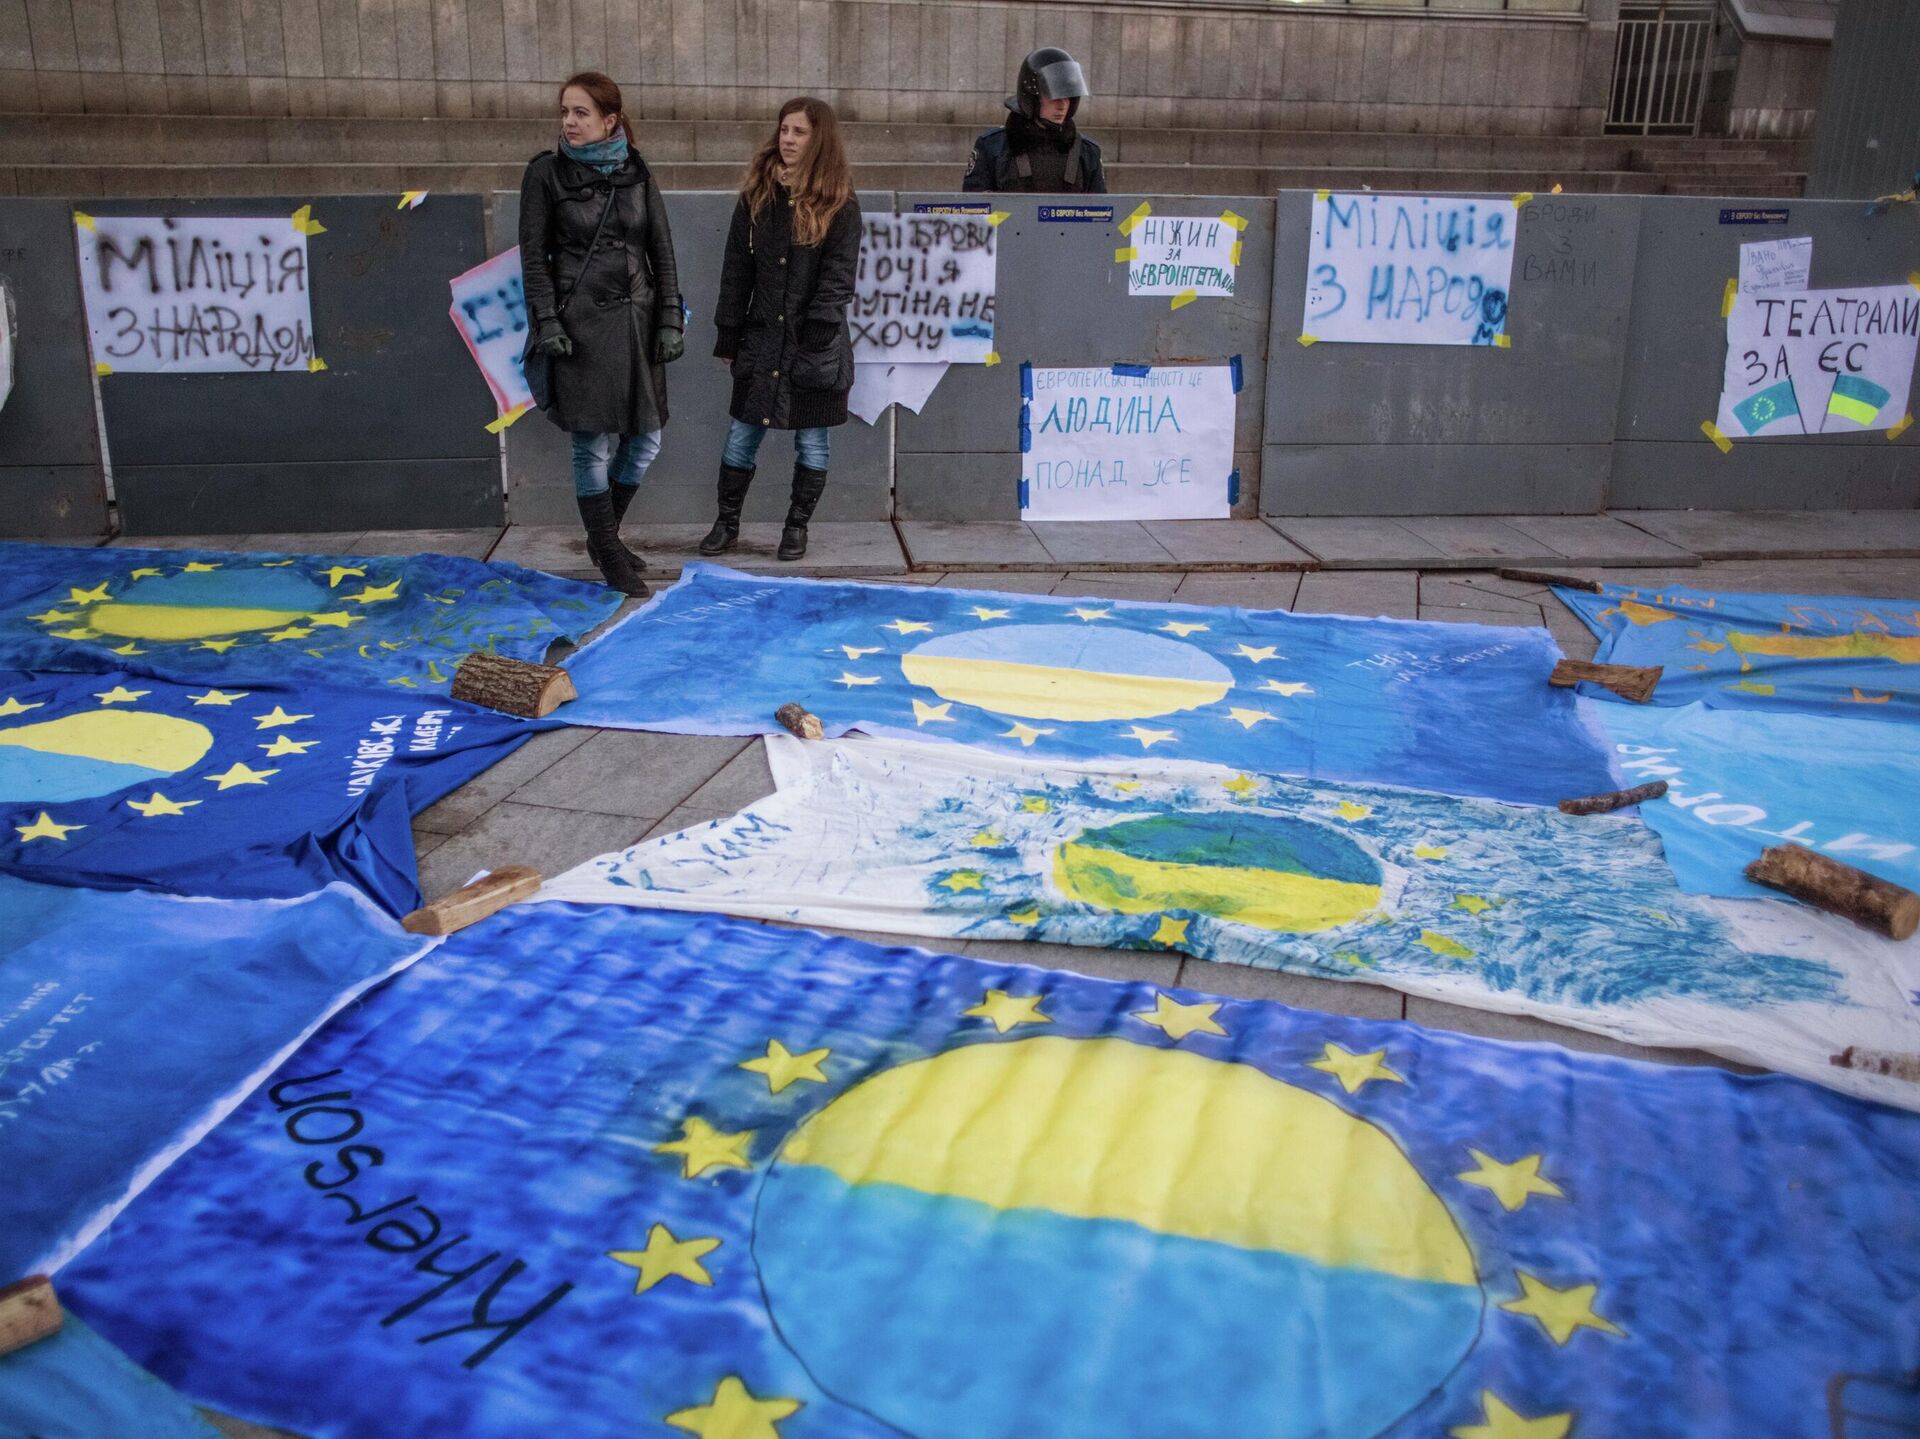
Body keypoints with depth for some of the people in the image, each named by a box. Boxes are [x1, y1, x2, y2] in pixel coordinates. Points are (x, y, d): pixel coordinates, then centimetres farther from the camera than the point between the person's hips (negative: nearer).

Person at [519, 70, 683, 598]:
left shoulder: (636, 173, 6)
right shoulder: (546, 172, -1)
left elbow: (662, 252, 7)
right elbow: (533, 256, -2)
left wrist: (671, 320, 0)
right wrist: (547, 323, -11)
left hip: (635, 318, 4)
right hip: (581, 322, -4)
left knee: (644, 441, 7)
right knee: (595, 444, -2)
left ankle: (604, 534, 29)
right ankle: (609, 556, 13)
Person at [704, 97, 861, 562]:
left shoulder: (840, 205, -3)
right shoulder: (756, 197, 6)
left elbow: (838, 277, -8)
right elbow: (736, 270, 8)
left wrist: (817, 330, -18)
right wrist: (728, 333, 5)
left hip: (816, 345, -3)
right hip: (761, 338, 3)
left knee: (812, 438, 6)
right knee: (742, 433, 6)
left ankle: (797, 525, 20)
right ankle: (727, 521, 21)